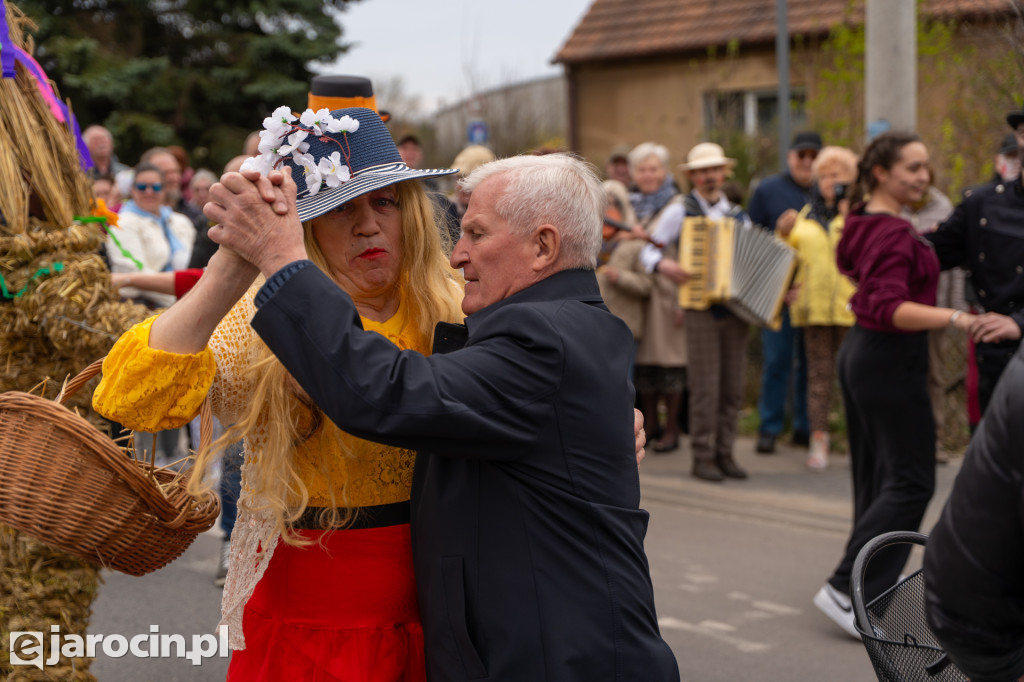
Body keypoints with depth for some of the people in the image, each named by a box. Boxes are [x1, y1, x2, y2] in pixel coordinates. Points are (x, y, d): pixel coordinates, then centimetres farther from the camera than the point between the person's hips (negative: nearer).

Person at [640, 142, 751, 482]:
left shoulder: (738, 215, 15)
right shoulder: (680, 212, 4)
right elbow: (648, 251, 2)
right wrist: (665, 266, -18)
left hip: (736, 310, 4)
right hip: (701, 310, -4)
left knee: (733, 389, 4)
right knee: (705, 388, -6)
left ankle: (725, 454, 12)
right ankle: (703, 457, 2)